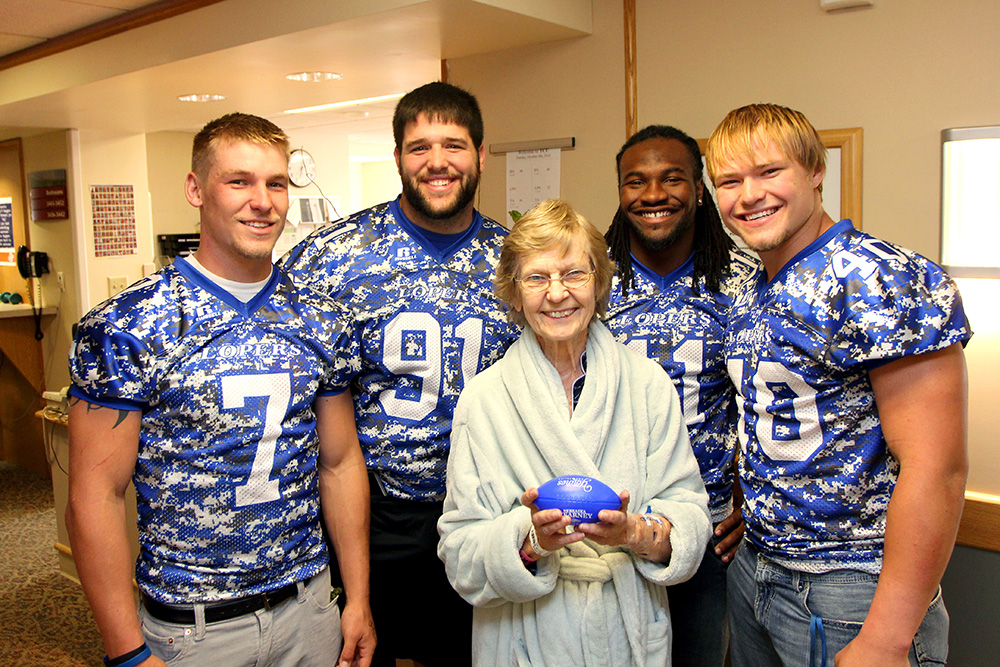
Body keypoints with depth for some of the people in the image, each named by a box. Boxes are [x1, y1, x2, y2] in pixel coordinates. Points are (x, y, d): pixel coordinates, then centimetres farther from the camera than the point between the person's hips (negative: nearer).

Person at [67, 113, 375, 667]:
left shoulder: (321, 321, -1)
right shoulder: (124, 329, -14)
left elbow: (340, 463, 4)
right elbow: (96, 497, -13)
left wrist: (359, 599, 3)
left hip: (309, 607, 4)